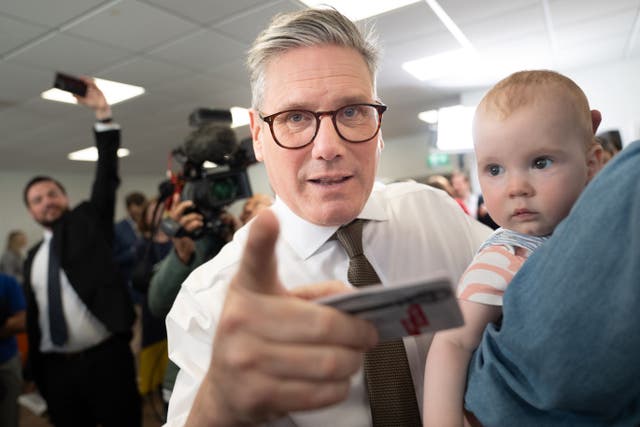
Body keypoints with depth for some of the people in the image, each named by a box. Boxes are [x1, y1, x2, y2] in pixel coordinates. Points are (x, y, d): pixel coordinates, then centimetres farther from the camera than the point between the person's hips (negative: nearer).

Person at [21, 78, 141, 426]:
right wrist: (38, 373, 15)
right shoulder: (33, 258, 14)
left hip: (105, 357, -4)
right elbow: (33, 318, 16)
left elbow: (107, 174, -8)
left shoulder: (88, 221, 3)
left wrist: (102, 112, -14)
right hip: (56, 368, 5)